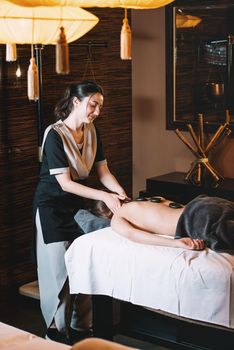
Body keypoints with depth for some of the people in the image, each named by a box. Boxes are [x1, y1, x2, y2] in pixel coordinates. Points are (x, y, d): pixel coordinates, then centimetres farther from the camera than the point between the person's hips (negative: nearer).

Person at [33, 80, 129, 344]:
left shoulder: (92, 132, 0)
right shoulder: (55, 135, -21)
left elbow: (102, 171, 2)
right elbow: (65, 183, -23)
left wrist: (119, 191, -17)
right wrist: (104, 196, -27)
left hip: (79, 203, 6)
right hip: (53, 206, -6)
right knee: (59, 267, -2)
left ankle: (77, 323, 20)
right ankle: (57, 329, 13)